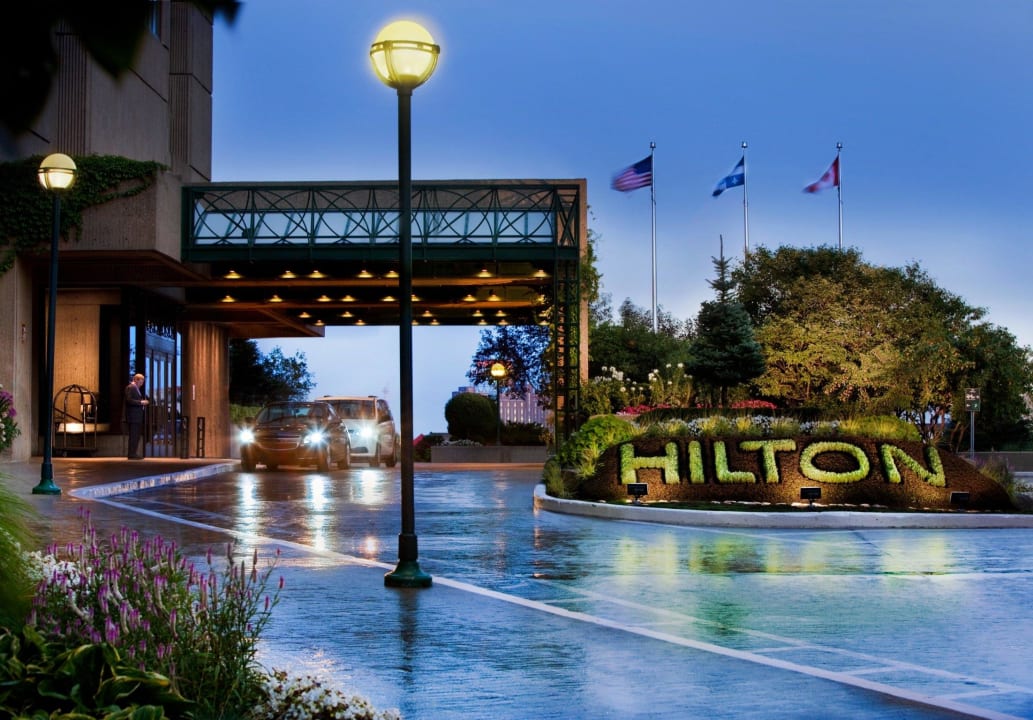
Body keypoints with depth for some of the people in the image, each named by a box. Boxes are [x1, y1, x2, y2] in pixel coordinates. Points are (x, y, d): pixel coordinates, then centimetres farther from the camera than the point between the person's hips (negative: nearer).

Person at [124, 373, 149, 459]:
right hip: (133, 416, -10)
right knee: (133, 435, -9)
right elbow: (129, 400, -20)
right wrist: (141, 402, -20)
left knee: (137, 435, 11)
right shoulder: (130, 387, -10)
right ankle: (132, 454, -7)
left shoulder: (136, 388, 20)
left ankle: (134, 453, 16)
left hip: (138, 416, 10)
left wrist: (144, 402, 13)